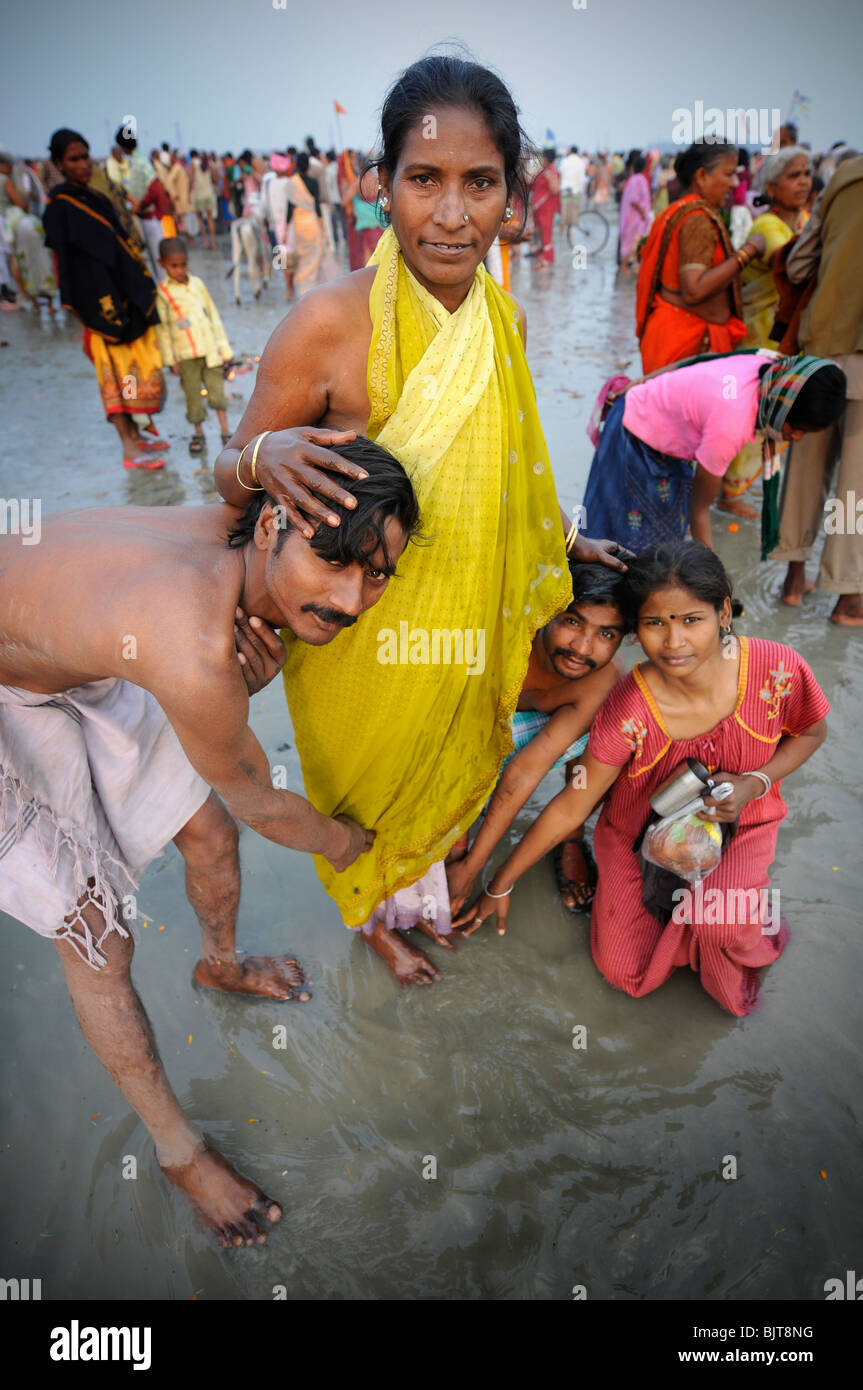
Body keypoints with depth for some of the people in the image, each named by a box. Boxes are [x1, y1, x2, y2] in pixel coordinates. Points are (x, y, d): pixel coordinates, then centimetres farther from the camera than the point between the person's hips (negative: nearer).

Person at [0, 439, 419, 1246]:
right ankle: (177, 1149, 24)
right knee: (95, 938, 0)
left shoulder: (240, 543, -21)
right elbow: (260, 804, -22)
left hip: (82, 658, 7)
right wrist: (342, 842, -1)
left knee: (207, 832, 13)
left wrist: (254, 673, -23)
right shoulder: (193, 658, -42)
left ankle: (219, 962, 48)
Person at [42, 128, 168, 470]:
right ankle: (129, 450, -5)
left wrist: (142, 286, 12)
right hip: (100, 301, -8)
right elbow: (67, 262, -13)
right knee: (115, 368, -7)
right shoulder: (59, 207, -9)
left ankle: (134, 434, 21)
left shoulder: (94, 198, 14)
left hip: (126, 296, 8)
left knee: (135, 366, 11)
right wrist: (103, 307, -19)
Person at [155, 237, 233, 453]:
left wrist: (223, 346, 11)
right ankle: (198, 433, 19)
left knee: (217, 390, 1)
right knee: (193, 395, 4)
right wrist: (171, 359, -6)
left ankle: (225, 431, 8)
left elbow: (213, 315, 14)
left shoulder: (197, 283, 8)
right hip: (186, 355, -3)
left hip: (210, 350, 3)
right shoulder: (161, 292, -3)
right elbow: (162, 327, -2)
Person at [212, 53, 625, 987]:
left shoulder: (502, 316, -6)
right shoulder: (327, 325, -25)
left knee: (450, 763, 27)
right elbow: (228, 476, -14)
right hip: (360, 625, -5)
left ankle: (421, 885, 60)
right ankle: (372, 914, 54)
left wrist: (564, 540, 9)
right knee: (366, 781, 20)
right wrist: (266, 456, -36)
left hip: (466, 617, 5)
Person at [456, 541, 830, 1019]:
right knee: (628, 975, 0)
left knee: (720, 920, -28)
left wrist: (754, 783, -22)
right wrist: (500, 886, -11)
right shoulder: (628, 710, -30)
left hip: (739, 823, 1)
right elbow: (569, 808, -18)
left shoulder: (778, 669, -26)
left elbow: (811, 733, -2)